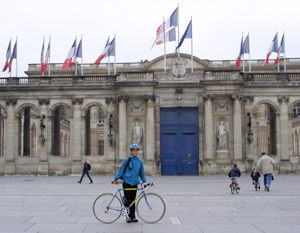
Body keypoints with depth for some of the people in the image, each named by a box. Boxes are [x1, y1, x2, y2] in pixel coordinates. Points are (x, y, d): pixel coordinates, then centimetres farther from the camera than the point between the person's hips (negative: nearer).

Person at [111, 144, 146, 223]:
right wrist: (115, 178, 0)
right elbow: (121, 170, 2)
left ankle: (132, 216, 12)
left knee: (132, 200, 5)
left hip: (135, 183, 3)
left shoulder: (140, 161, 7)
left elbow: (142, 172, 14)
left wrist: (145, 181, 4)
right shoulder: (127, 160, -2)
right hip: (126, 182, -3)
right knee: (128, 199, -4)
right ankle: (129, 215, 10)